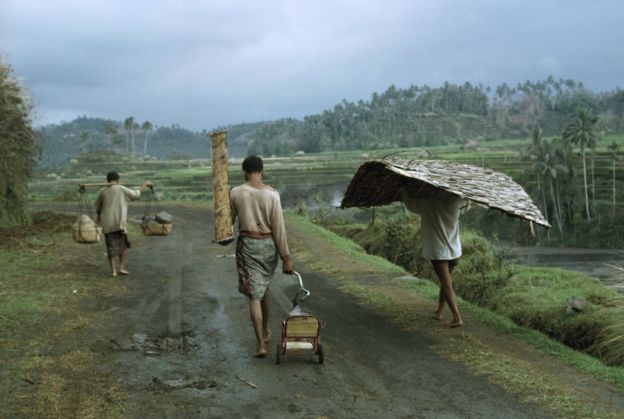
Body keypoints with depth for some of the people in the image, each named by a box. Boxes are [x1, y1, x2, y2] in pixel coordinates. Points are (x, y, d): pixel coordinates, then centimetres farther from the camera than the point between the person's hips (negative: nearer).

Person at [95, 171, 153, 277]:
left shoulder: (102, 191, 5)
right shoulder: (121, 189, -6)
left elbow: (98, 206, 18)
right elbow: (136, 195, 0)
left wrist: (99, 216, 38)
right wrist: (145, 184, 14)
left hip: (107, 223, 3)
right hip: (119, 222, -3)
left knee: (111, 246, 9)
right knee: (124, 245, 13)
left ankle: (113, 270, 6)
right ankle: (121, 267, 4)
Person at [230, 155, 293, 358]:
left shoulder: (236, 193, -6)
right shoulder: (272, 194, -8)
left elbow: (228, 221, 7)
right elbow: (279, 228, -8)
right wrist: (286, 257, -4)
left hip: (247, 245, -2)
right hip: (268, 245, 2)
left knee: (254, 295, 0)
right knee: (264, 287, 24)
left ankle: (261, 344, -9)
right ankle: (265, 331, 39)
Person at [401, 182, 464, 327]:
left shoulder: (427, 202, -12)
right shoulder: (455, 200, -4)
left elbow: (406, 197, 0)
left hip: (437, 251, -4)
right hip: (454, 249, 4)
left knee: (447, 286, -4)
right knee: (446, 282, 19)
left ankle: (457, 317, -12)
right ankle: (439, 311, 29)